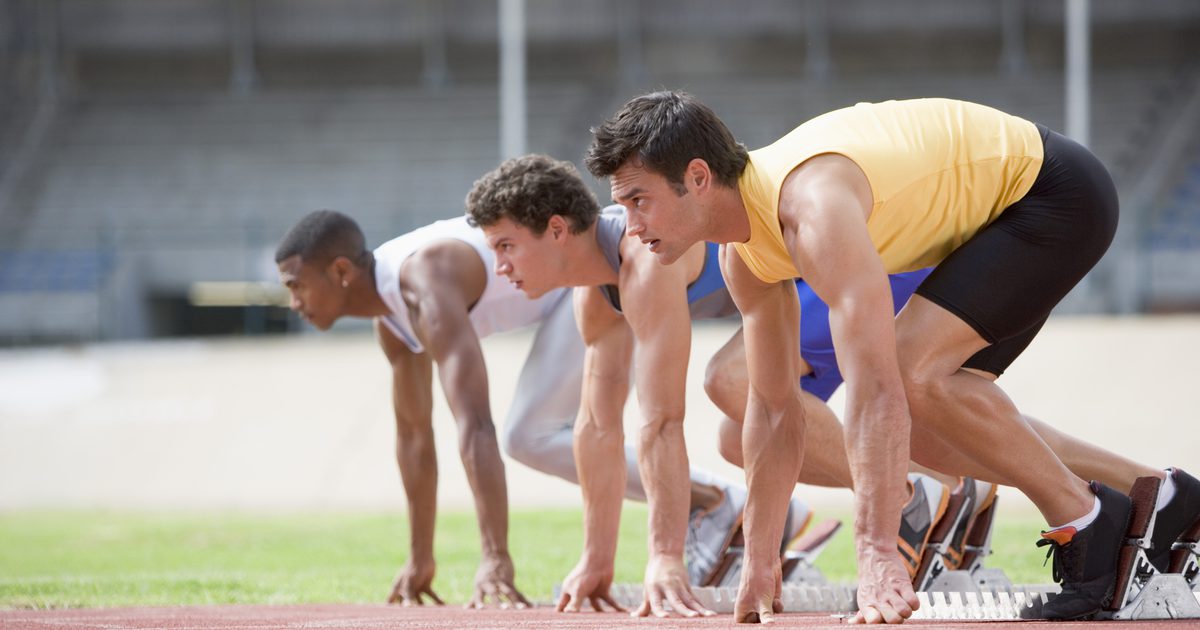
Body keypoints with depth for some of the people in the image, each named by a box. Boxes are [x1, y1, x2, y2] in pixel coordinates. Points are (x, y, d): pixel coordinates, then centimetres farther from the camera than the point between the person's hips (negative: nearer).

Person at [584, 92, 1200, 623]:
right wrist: (759, 565, 7)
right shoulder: (744, 256, -3)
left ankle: (1086, 518, -9)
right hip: (998, 215, 9)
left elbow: (876, 391, -40)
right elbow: (774, 408, 7)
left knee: (913, 372, -23)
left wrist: (877, 555, -44)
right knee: (920, 419, 5)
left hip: (1056, 193, -9)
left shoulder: (814, 208, -33)